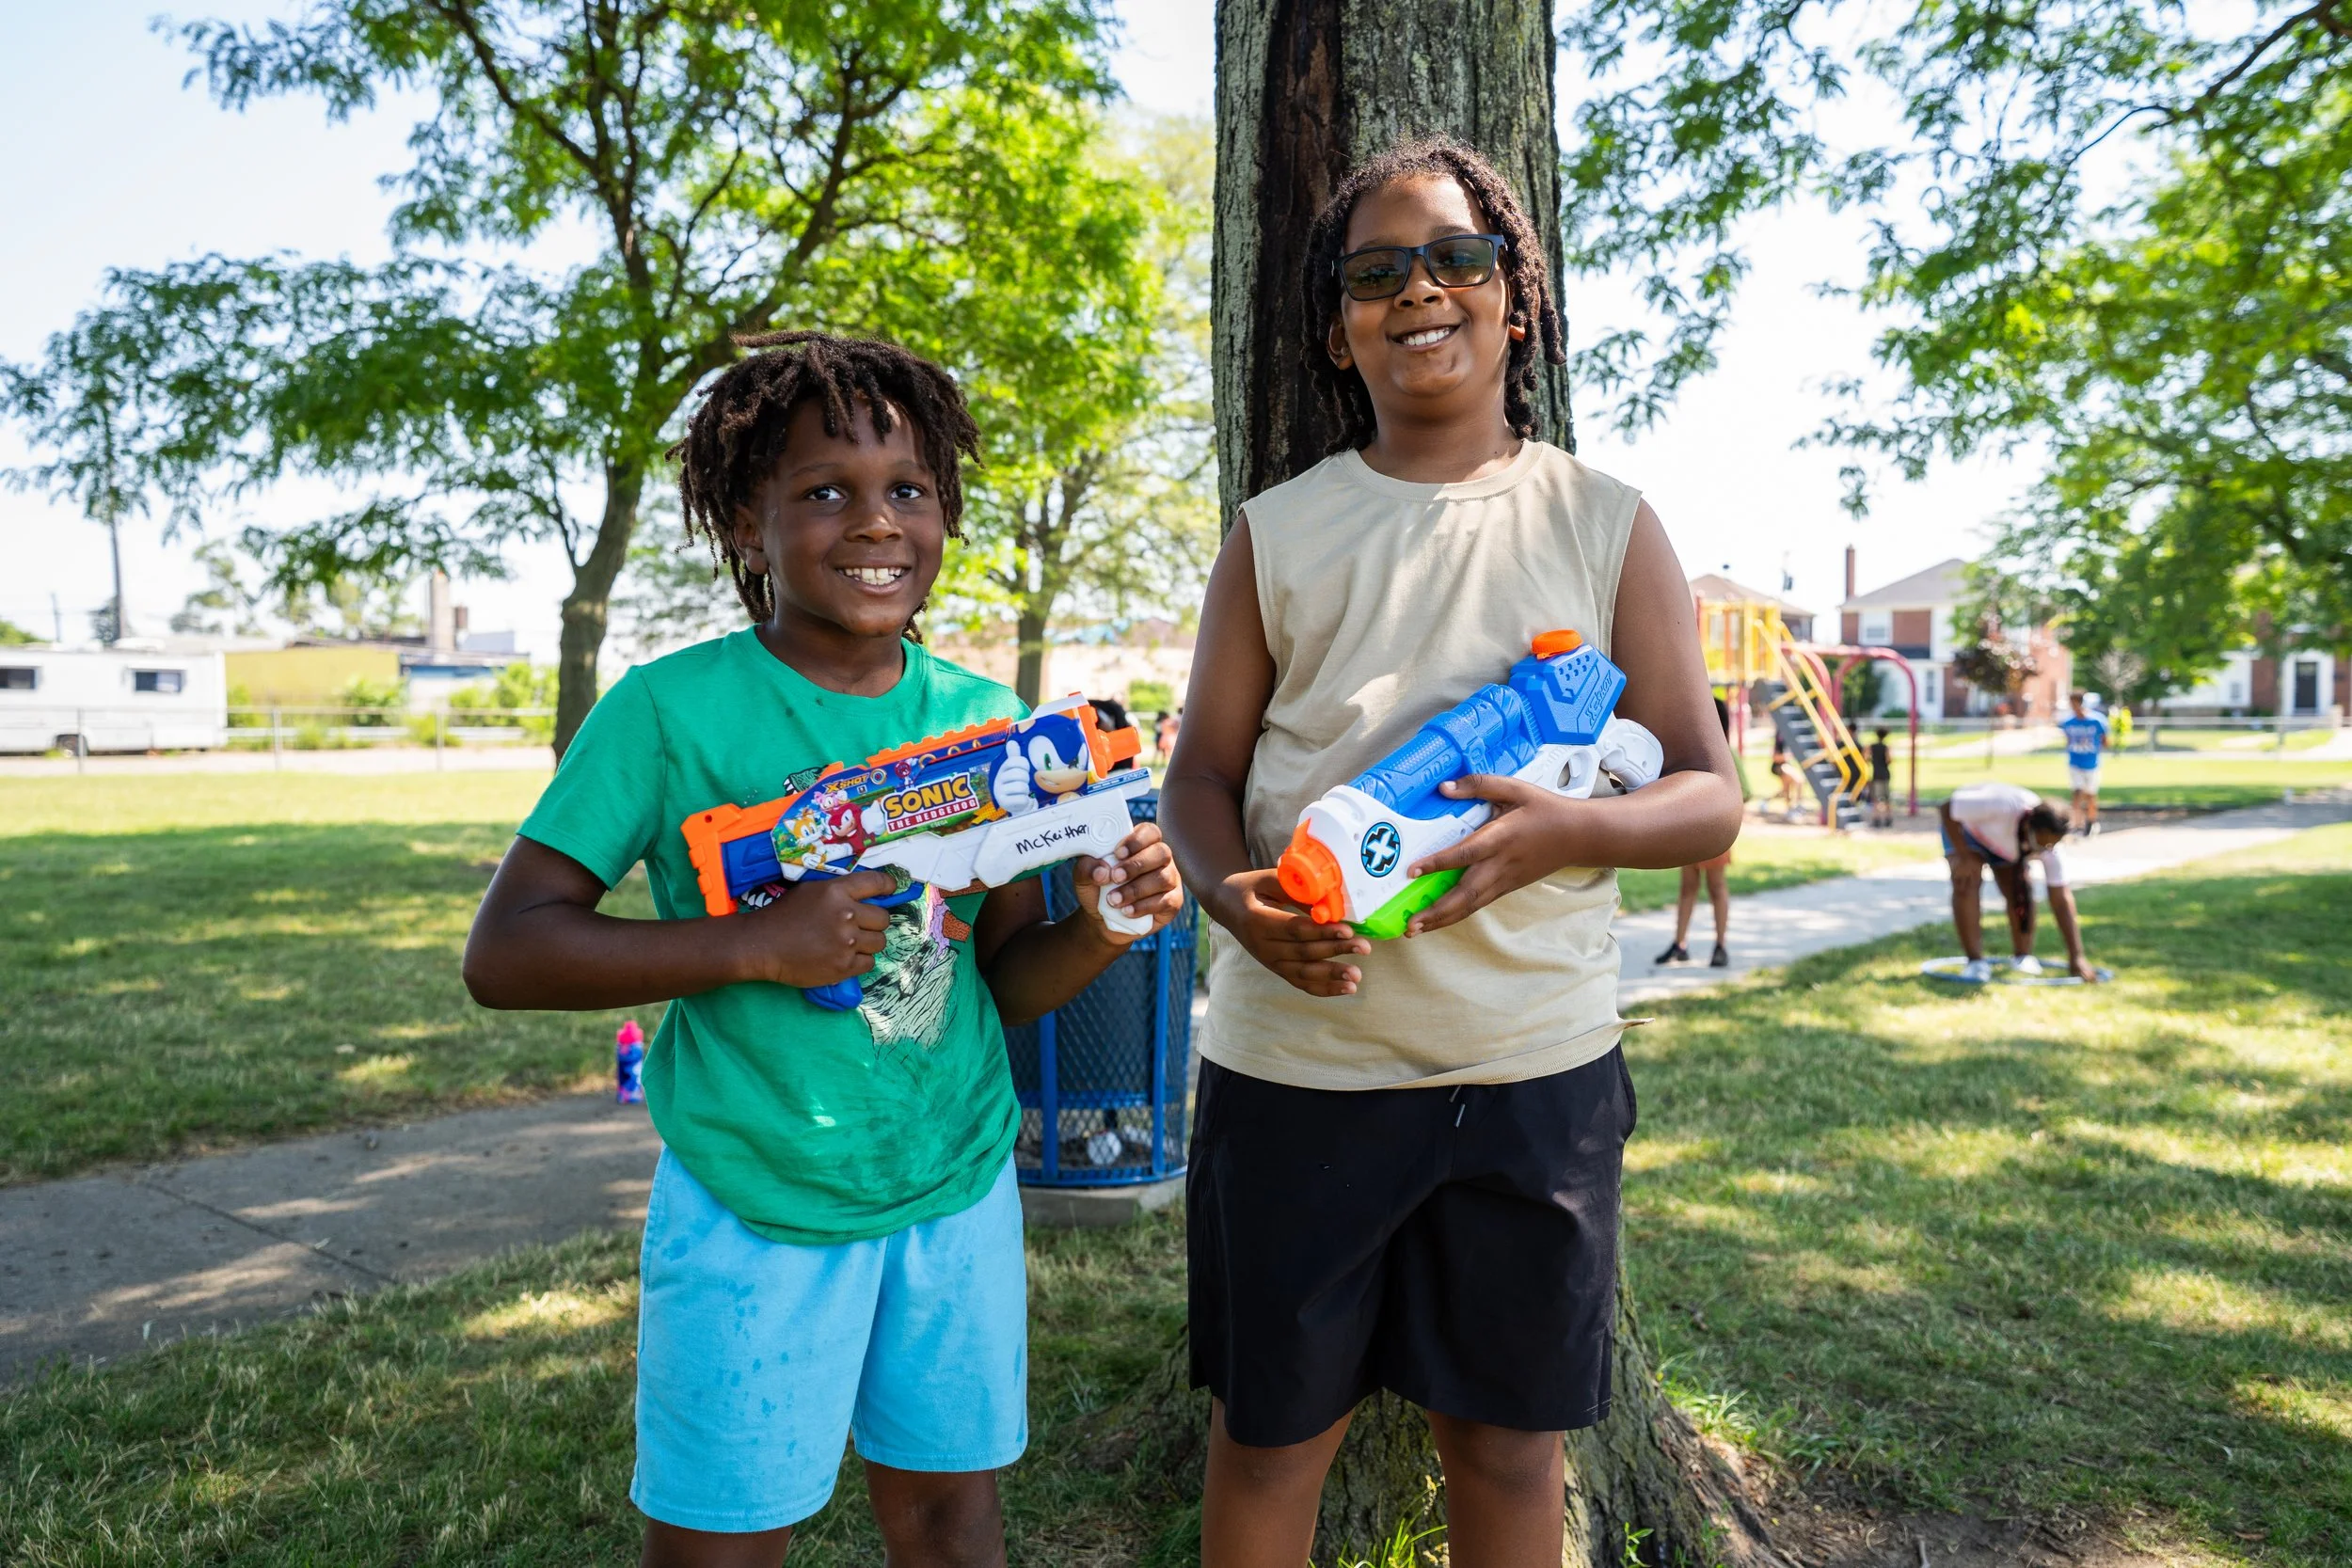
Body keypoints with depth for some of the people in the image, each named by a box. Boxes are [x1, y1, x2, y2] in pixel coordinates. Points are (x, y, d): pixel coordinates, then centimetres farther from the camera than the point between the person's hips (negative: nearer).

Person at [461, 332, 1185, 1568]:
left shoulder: (985, 719, 1)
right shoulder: (671, 710, -11)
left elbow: (1000, 981, 7)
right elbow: (503, 954, -12)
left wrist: (1099, 929, -15)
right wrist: (755, 945, -23)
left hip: (957, 1186, 4)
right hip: (752, 1202, -4)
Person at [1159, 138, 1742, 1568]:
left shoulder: (1606, 523, 4)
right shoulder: (1276, 533, 7)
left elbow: (1709, 795, 2)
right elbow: (1202, 772, 7)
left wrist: (1562, 830, -20)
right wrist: (1231, 895, -16)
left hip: (1533, 1064, 0)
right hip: (1293, 1057, 1)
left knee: (1509, 1441, 14)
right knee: (1268, 1435, 12)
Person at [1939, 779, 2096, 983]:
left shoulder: (2050, 846, -30)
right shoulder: (2000, 806, -46)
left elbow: (2061, 901, -26)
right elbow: (1946, 809, -33)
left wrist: (2076, 957, -29)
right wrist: (1964, 857, -34)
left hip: (2005, 841, 4)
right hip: (1963, 825, -4)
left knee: (2021, 891, -13)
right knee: (1967, 884, -25)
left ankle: (2024, 956, 7)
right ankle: (1976, 961, -21)